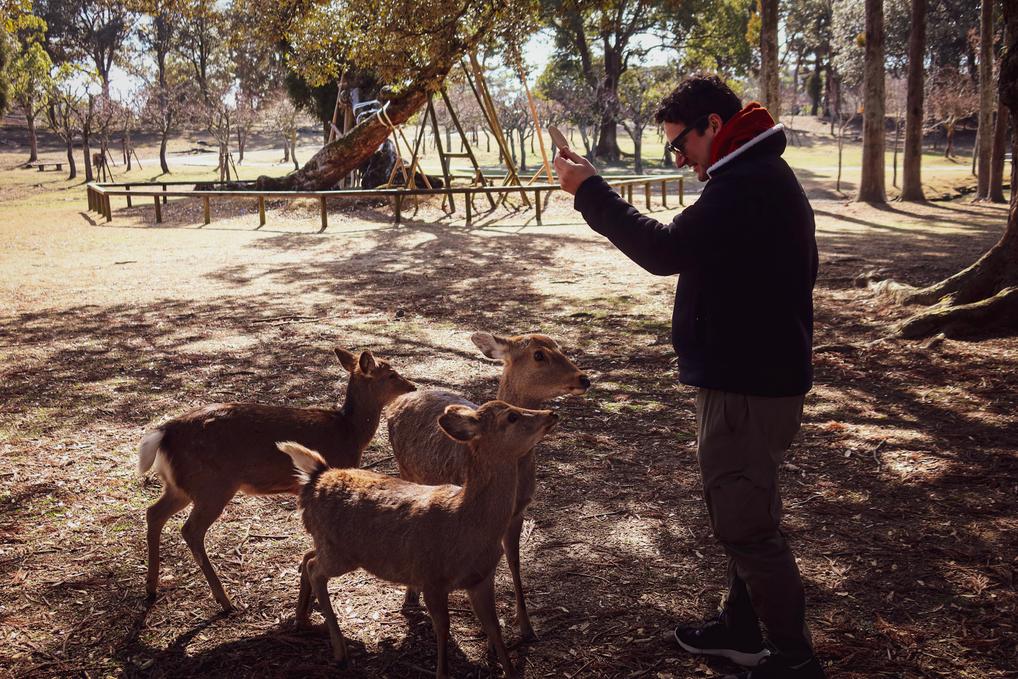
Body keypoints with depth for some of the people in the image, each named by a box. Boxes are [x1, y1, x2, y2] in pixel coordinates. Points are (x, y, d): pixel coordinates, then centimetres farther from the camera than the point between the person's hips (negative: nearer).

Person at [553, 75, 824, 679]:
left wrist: (591, 191, -19)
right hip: (759, 375, 11)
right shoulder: (762, 175, 14)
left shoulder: (748, 183, -22)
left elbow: (666, 251, -26)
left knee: (747, 525, -1)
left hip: (749, 388, -11)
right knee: (745, 516, 21)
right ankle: (742, 630, 36)